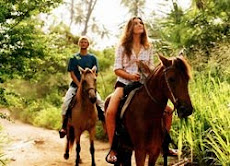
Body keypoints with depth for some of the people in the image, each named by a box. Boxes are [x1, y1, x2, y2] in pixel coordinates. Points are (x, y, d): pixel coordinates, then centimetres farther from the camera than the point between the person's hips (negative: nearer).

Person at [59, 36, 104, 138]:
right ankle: (64, 126, -9)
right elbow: (72, 73, -1)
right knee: (66, 102, -20)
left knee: (100, 102, -17)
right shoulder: (74, 58, 6)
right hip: (75, 85, -1)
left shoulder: (92, 58, 9)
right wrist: (79, 85, -13)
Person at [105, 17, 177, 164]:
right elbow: (117, 69, -2)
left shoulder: (148, 47, 12)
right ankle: (113, 149, -20)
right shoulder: (123, 47, 3)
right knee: (110, 112, -31)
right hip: (124, 83, -3)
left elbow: (151, 68, 11)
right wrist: (131, 76, -19)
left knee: (168, 110, -6)